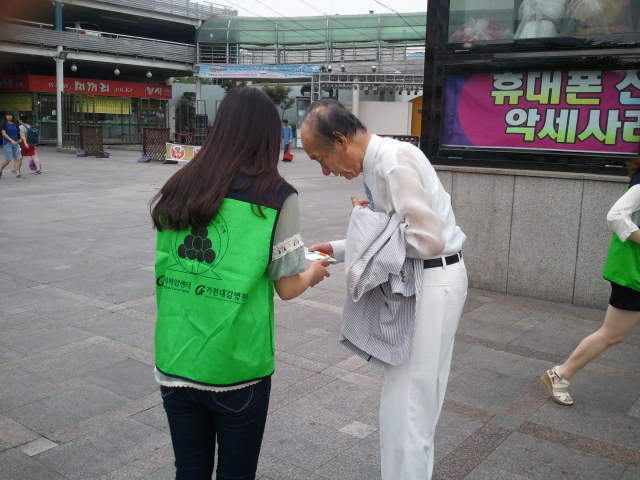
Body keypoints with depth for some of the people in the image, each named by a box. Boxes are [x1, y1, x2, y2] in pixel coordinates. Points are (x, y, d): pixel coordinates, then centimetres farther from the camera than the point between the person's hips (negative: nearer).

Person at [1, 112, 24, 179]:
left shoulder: (14, 124, 12)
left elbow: (18, 133, 20)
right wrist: (11, 140, -23)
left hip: (15, 143, 5)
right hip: (7, 143, -5)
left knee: (18, 158, -4)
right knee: (8, 160, -8)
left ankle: (17, 173, -4)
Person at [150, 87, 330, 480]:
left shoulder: (176, 190, 1)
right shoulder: (277, 196, -9)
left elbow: (170, 269, 7)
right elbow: (287, 288, -6)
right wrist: (315, 273, 16)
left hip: (174, 362, 4)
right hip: (235, 368, -3)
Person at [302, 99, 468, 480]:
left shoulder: (394, 161, -22)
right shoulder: (379, 161, 8)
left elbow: (428, 240, -25)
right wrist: (337, 249, 6)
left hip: (433, 281, -10)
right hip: (419, 279, 10)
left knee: (405, 403, 0)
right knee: (417, 399, 21)